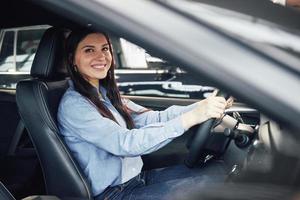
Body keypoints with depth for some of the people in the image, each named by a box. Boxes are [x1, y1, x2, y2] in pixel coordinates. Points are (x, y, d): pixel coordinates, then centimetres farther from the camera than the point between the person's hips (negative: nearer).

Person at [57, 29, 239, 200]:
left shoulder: (107, 94, 10)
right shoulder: (73, 105, -16)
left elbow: (153, 118, 0)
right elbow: (125, 143, -26)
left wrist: (202, 107, -14)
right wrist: (190, 118, -32)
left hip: (138, 178, 7)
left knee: (220, 169, -5)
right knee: (214, 179, -18)